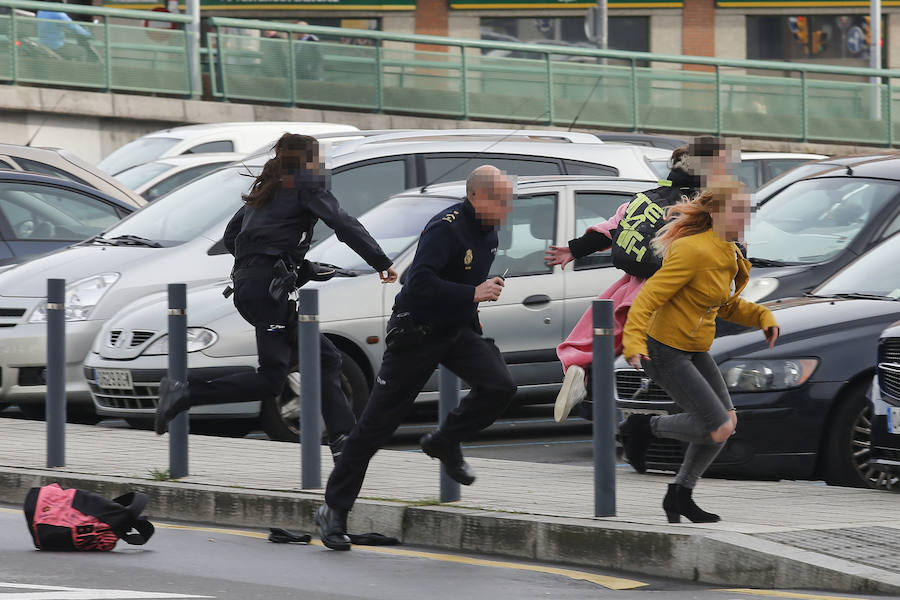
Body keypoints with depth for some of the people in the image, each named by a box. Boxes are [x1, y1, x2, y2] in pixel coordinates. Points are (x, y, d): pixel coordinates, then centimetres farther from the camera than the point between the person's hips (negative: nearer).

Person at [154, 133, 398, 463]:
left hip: (247, 284, 10)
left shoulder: (266, 190, 24)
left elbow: (231, 236, 26)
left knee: (325, 356, 9)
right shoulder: (306, 185, 1)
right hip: (268, 287, -10)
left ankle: (343, 440, 1)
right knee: (270, 379, -12)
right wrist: (382, 263, -8)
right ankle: (185, 392, -16)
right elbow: (344, 224, -9)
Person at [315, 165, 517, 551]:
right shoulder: (446, 228, -22)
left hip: (457, 331, 7)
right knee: (376, 424, -2)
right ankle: (335, 510, 7)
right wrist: (473, 293, -33)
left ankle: (444, 442, 9)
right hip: (417, 331, -7)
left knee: (500, 386, -16)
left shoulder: (487, 232, 5)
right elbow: (421, 282, -33)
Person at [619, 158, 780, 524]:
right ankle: (644, 428, 7)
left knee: (726, 421, 11)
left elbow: (728, 307, 21)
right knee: (719, 428, -13)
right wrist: (633, 343, -37)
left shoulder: (729, 256, 6)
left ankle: (681, 495, 26)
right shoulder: (694, 252, -23)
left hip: (696, 351, 9)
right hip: (665, 352, -9)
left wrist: (763, 317, 4)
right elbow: (648, 298, -25)